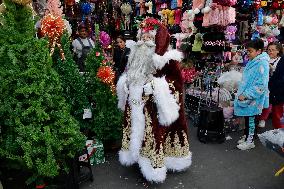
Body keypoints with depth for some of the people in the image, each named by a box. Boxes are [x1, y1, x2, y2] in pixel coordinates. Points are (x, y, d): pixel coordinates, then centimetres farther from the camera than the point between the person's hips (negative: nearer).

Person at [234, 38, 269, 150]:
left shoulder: (262, 64, -20)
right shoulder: (252, 62, 8)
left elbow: (261, 85, -25)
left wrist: (245, 95, -24)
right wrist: (241, 93, 16)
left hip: (253, 99, -8)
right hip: (246, 96, 8)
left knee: (250, 118, 4)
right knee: (246, 117, 17)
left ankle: (250, 141, 19)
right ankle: (246, 136, 33)